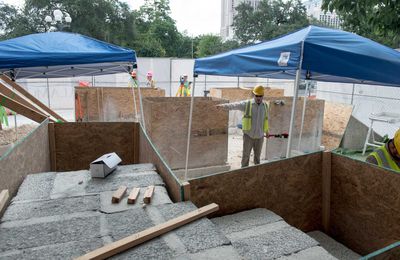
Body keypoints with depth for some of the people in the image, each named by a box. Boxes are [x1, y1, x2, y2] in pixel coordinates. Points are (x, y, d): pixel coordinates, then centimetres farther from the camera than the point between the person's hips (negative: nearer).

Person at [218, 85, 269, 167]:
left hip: (259, 136, 3)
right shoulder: (247, 104, -9)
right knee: (246, 155, 5)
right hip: (248, 135, -3)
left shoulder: (265, 105, 3)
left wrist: (267, 131, 26)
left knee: (257, 155, 15)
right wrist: (224, 105, -38)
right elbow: (235, 105, -22)